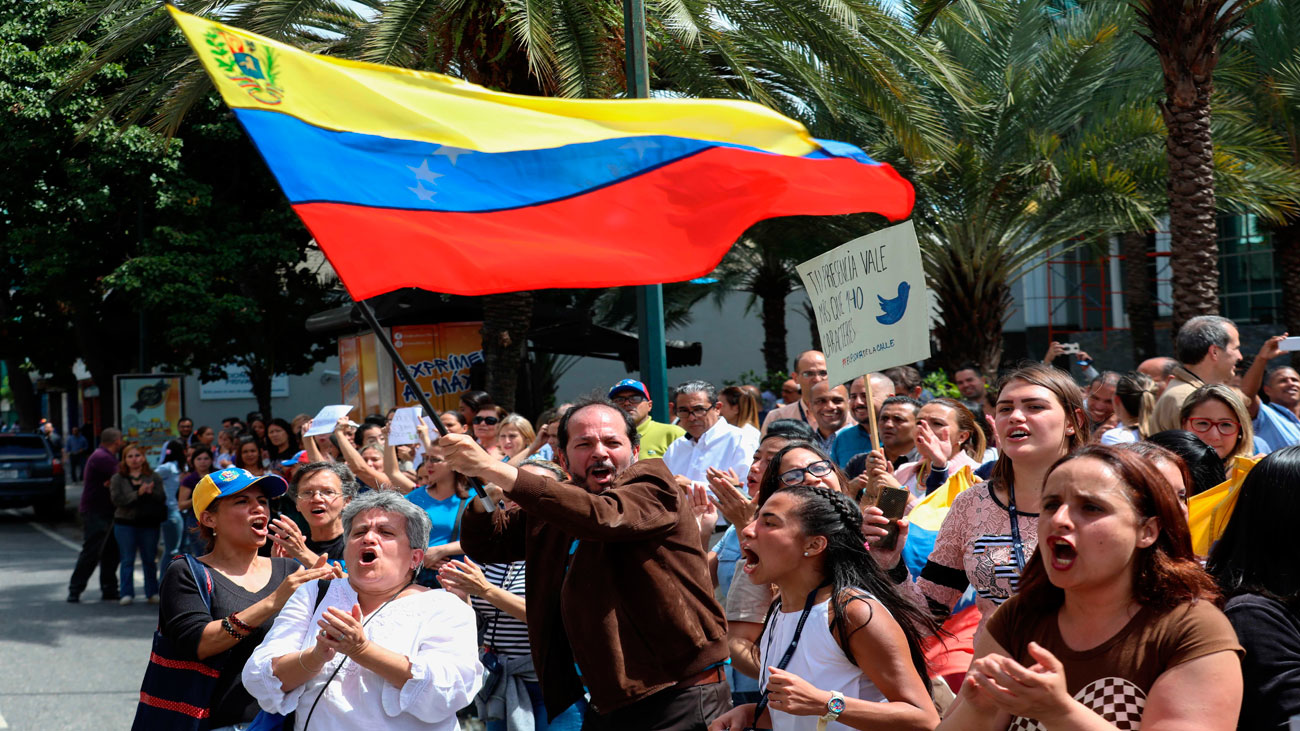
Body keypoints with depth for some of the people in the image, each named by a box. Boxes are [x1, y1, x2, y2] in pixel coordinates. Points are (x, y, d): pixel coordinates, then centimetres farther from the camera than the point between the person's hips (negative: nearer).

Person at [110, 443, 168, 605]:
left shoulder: (153, 478, 7)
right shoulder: (118, 479, 5)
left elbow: (162, 498, -3)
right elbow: (117, 499, -10)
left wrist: (150, 492, -23)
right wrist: (138, 493, -20)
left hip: (148, 524, 1)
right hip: (125, 524, -1)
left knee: (149, 560, 6)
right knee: (127, 560, -1)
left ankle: (152, 593, 14)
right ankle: (126, 593, 3)